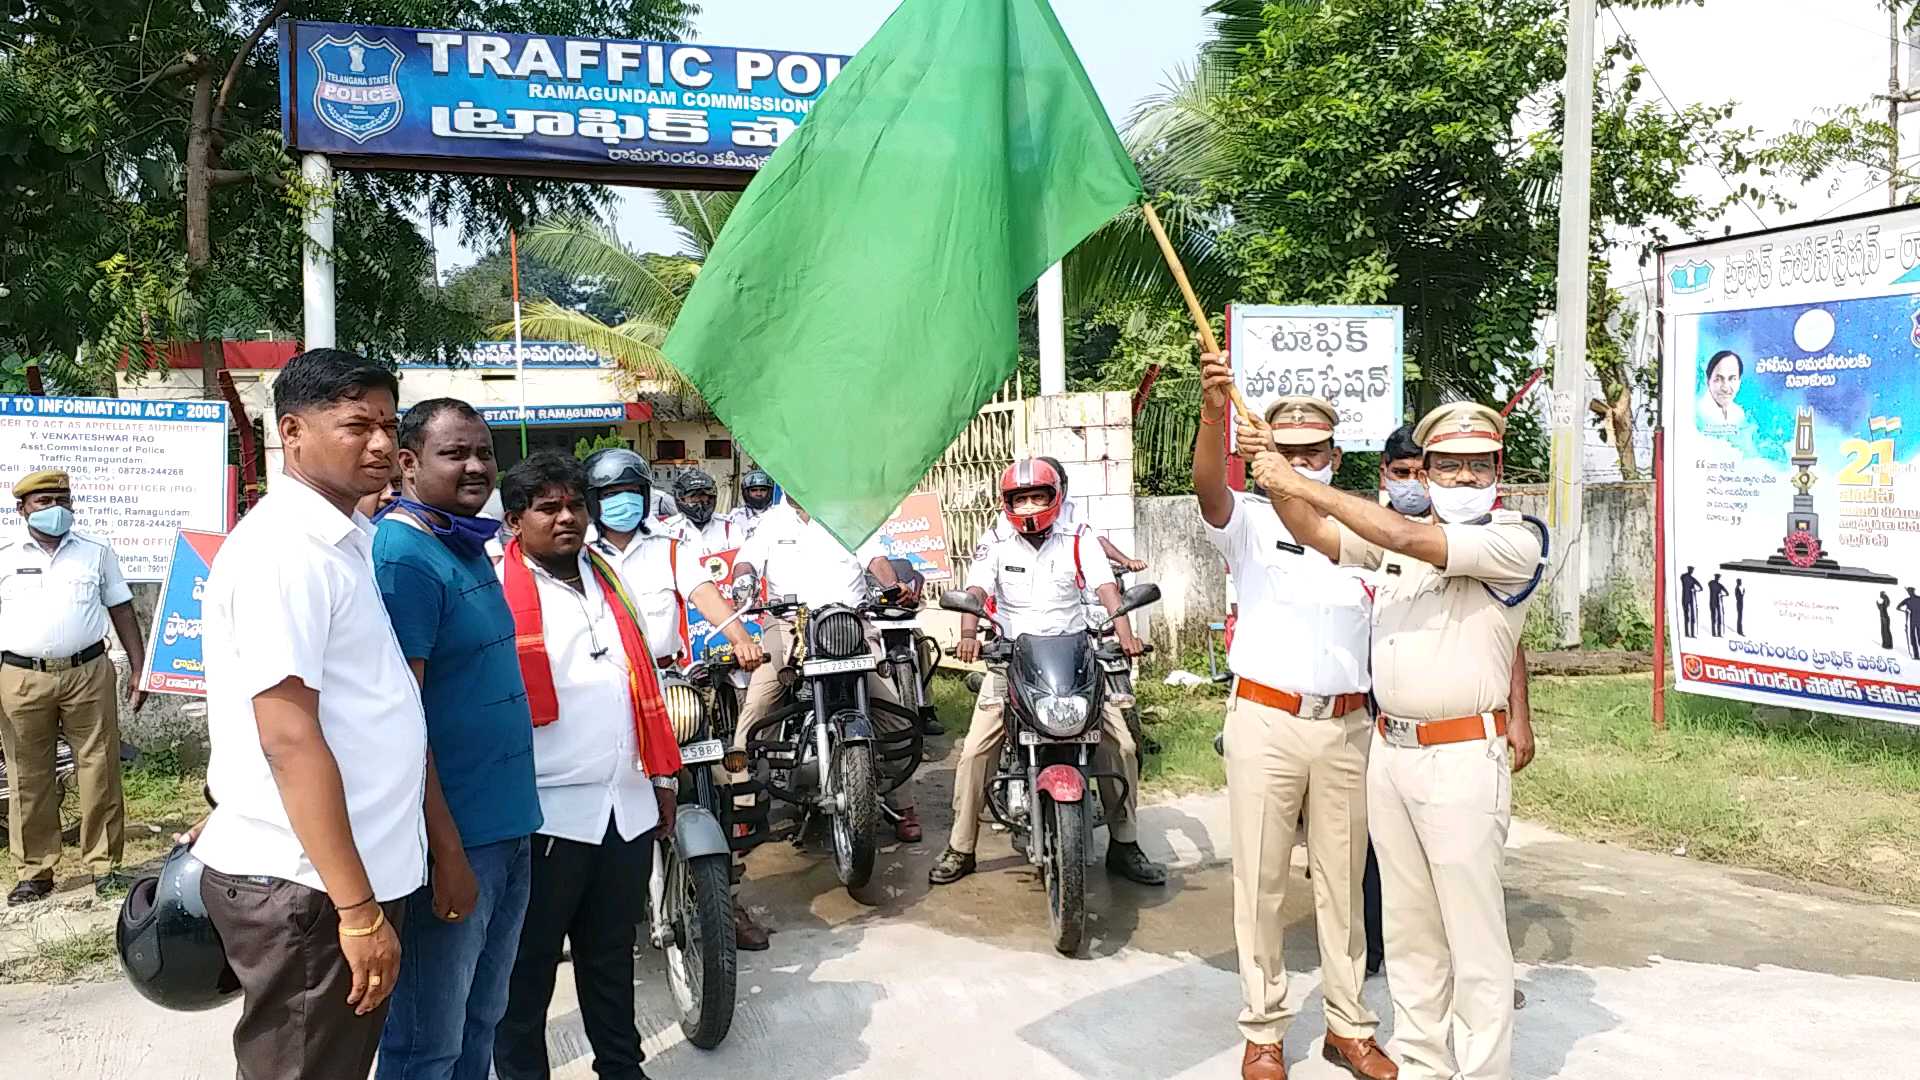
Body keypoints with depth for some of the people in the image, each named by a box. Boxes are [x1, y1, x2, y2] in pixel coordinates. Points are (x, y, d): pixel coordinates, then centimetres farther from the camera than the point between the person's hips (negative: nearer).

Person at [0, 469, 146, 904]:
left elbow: (121, 610, 11)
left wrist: (139, 668, 5)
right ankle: (35, 872, 15)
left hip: (88, 674, 0)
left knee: (99, 771, 1)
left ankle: (105, 865, 10)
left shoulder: (96, 551, 9)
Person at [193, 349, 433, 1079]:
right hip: (306, 887, -9)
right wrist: (358, 908, -22)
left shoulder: (346, 540, 13)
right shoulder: (285, 549, -17)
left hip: (355, 869, 9)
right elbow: (290, 739, -22)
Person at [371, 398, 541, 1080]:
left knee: (481, 1023, 20)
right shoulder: (402, 556, -16)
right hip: (450, 840, -9)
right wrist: (447, 851, -21)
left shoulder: (470, 549, 11)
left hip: (507, 829, 9)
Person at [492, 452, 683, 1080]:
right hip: (546, 815, -6)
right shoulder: (496, 594, -9)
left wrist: (662, 775, 18)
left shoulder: (608, 579, 12)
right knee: (528, 968, 7)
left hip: (628, 806, 7)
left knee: (612, 956, 20)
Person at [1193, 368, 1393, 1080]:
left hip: (1347, 727, 3)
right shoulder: (1251, 522, 0)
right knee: (1261, 881, 4)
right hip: (1266, 721, -3)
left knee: (1342, 881, 12)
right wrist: (1213, 416, -42)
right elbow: (1209, 490, -23)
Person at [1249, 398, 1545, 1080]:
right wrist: (1273, 477, -8)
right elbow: (1316, 532, 9)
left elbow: (1411, 541, -21)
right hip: (1388, 750, 6)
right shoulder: (1394, 528, 11)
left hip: (1462, 760, -6)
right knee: (1407, 928, 16)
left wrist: (1306, 486, -19)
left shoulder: (1518, 540, -10)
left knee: (1475, 939, 1)